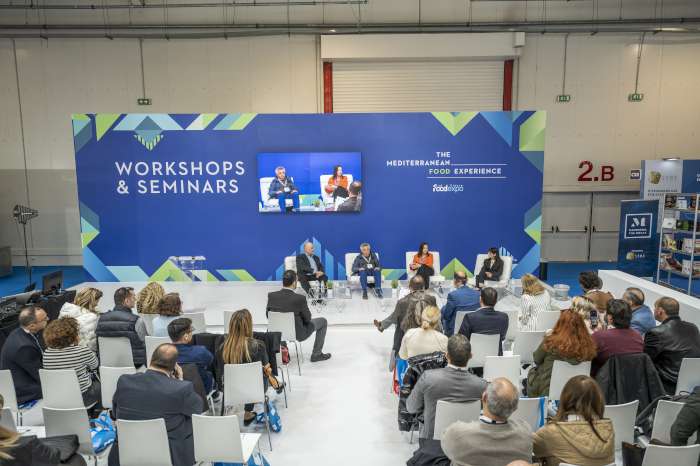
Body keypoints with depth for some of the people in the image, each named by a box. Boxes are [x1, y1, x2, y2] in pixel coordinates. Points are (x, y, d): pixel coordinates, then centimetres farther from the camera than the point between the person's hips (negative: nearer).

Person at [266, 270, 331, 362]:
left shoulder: (271, 296, -16)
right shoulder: (300, 299, -27)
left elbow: (268, 315, -1)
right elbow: (307, 319, -13)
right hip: (298, 334, -5)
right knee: (323, 321, 16)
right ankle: (316, 354, 21)